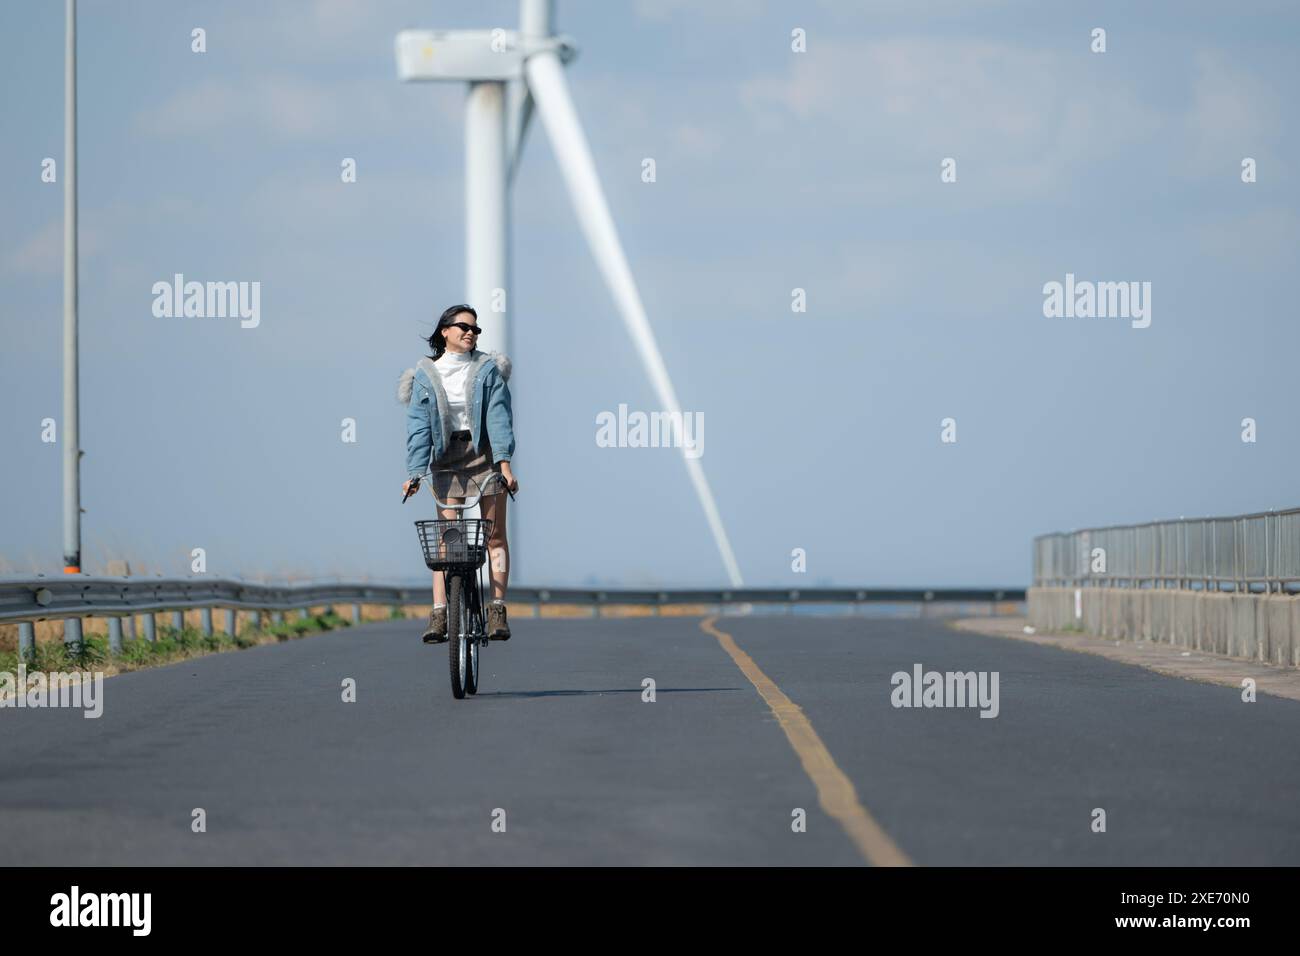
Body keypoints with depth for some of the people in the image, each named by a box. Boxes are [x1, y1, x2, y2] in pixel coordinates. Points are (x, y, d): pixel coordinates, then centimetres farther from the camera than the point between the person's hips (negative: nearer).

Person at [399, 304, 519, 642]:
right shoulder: (425, 376, 3)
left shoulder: (488, 370, 1)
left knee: (494, 535, -1)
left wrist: (504, 462, -19)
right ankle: (439, 615, -9)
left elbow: (498, 417, -8)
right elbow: (419, 426, -3)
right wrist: (415, 471, -14)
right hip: (447, 459, 0)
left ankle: (497, 611, 0)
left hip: (485, 453, 0)